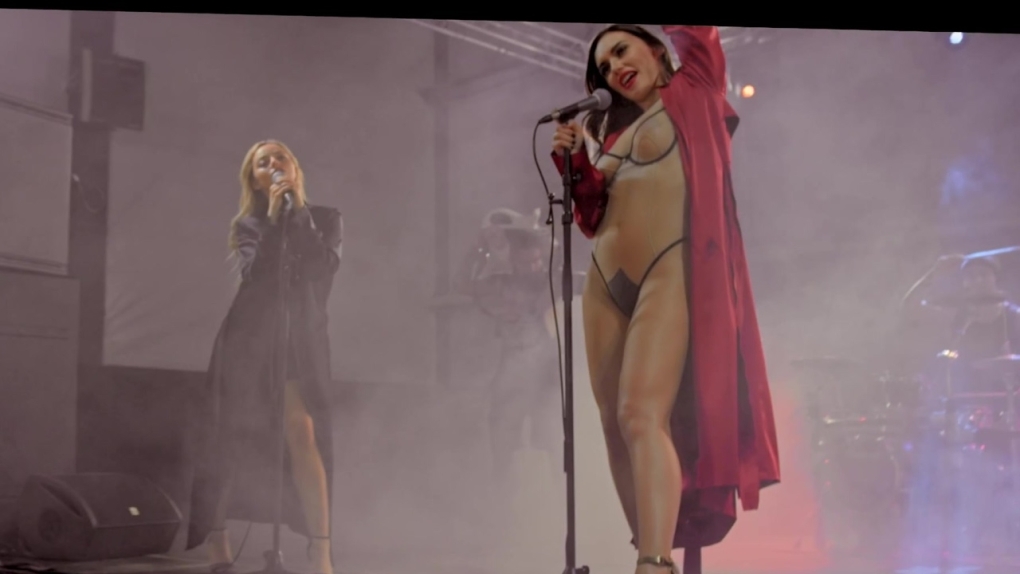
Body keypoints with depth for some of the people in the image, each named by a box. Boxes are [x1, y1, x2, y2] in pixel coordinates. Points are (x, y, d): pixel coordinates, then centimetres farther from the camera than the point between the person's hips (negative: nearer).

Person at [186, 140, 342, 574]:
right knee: (229, 439, -2)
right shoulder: (246, 226, 8)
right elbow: (254, 275, -10)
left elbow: (324, 269, -9)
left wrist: (299, 212, -8)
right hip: (249, 337, 1)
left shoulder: (325, 219, 10)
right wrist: (273, 218, -11)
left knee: (302, 431, -18)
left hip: (301, 337, -1)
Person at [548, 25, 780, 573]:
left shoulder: (693, 92, 9)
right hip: (605, 284, 7)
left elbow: (697, 33, -3)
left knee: (642, 414, -22)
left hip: (669, 275, -7)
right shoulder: (610, 130, 23)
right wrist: (576, 164, 8)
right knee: (615, 424, 4)